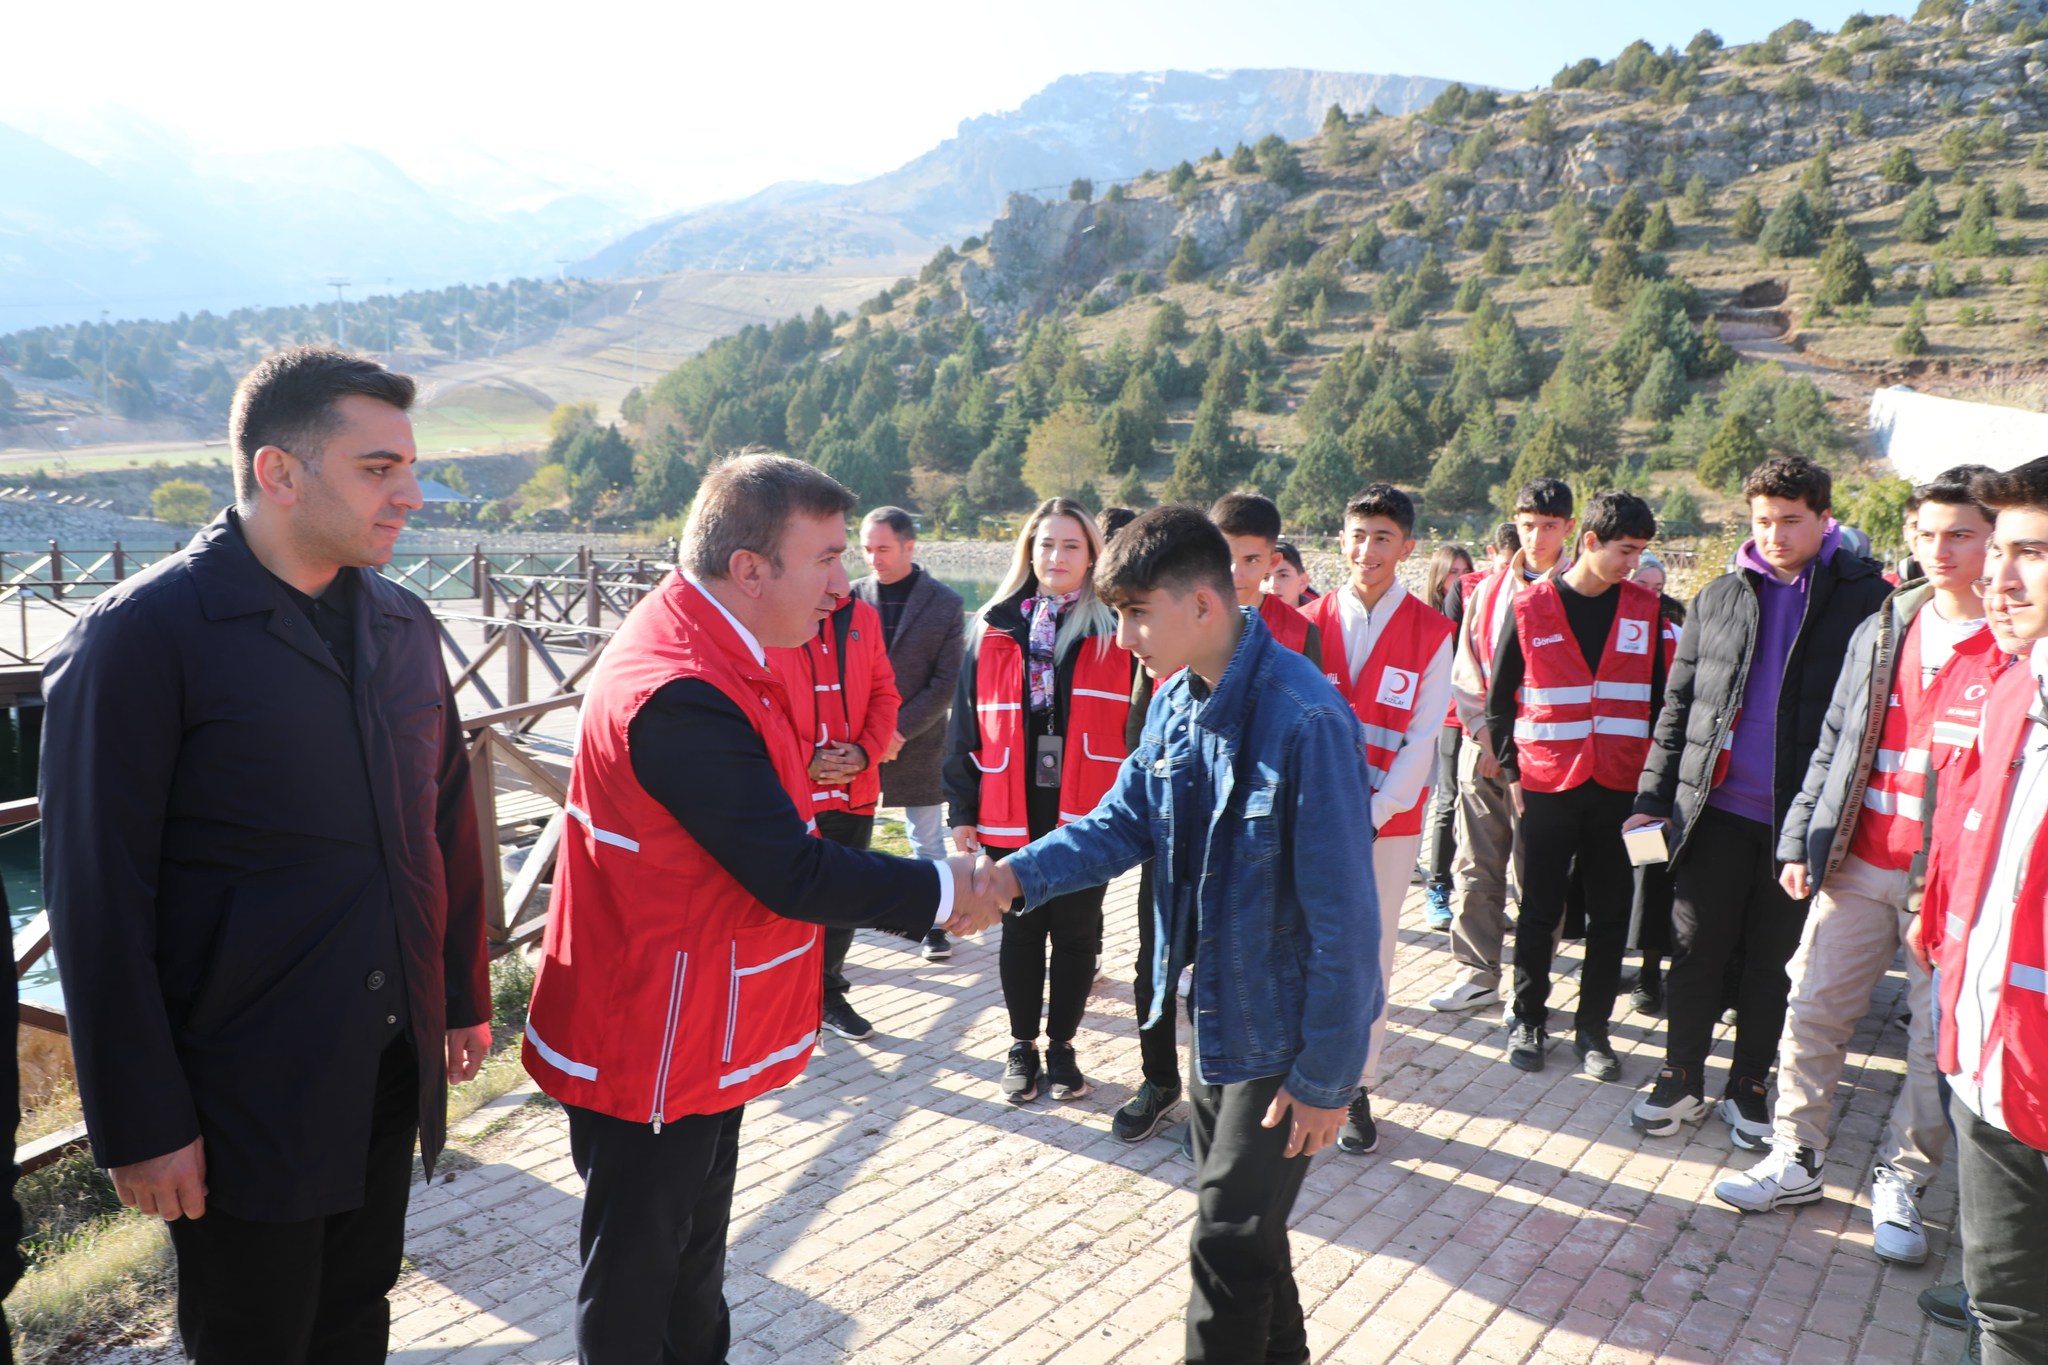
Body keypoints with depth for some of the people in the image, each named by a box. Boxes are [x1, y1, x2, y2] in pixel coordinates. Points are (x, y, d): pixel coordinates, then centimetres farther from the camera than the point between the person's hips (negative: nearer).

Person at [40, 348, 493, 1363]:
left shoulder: (404, 624, 5)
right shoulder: (141, 634, -15)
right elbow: (97, 901, -14)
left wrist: (462, 996, 13)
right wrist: (141, 1125, -13)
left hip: (392, 1073, 6)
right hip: (246, 1091, -5)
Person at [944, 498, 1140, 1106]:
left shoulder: (1115, 631, 0)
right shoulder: (994, 628, 4)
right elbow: (966, 721, 6)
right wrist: (963, 807, 3)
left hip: (1088, 814, -1)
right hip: (1012, 813, 1)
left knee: (1076, 933, 9)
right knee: (1021, 931, 12)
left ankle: (1061, 1045, 26)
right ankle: (1022, 1046, 27)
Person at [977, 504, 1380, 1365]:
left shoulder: (1304, 719, -28)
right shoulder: (1176, 701, -1)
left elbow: (1341, 911, -24)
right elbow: (1123, 822, 3)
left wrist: (1327, 1073, -19)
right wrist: (1019, 873, -14)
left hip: (1283, 1027, -8)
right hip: (1216, 1006, 8)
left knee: (1227, 1243, 3)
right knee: (1244, 1217, 23)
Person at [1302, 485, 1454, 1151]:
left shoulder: (1431, 631, -1)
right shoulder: (1312, 621, 4)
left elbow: (1423, 736, -5)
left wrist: (1376, 811, -12)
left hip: (1390, 818, -1)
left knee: (1373, 951, 5)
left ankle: (1357, 1086, 17)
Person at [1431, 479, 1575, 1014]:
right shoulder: (1486, 589, 12)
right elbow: (1464, 668, 11)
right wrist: (1483, 729, -1)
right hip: (1483, 746, 4)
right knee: (1476, 866, 7)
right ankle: (1478, 972, 17)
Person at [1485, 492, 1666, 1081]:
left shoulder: (1643, 608, 5)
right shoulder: (1531, 607, -1)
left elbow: (1659, 696, 11)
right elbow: (1499, 698, 4)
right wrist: (1512, 770, 0)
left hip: (1620, 788, 2)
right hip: (1546, 785, -2)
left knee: (1611, 912, 7)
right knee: (1540, 910, 7)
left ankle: (1593, 1027, 20)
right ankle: (1529, 1021, 21)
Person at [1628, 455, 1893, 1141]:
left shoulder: (1865, 597, -2)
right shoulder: (1718, 597, 8)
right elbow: (1678, 704, 10)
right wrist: (1654, 795, 4)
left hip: (1799, 817, -2)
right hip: (1715, 808, 2)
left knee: (1773, 961, 11)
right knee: (1696, 950, 8)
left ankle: (1748, 1085, 28)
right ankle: (1683, 1079, 24)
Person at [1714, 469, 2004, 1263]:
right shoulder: (1883, 631, 8)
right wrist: (1800, 839, 7)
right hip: (1858, 865, 4)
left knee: (1938, 1038, 6)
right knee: (1813, 1011, 7)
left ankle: (1899, 1183, 23)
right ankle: (1795, 1160, 21)